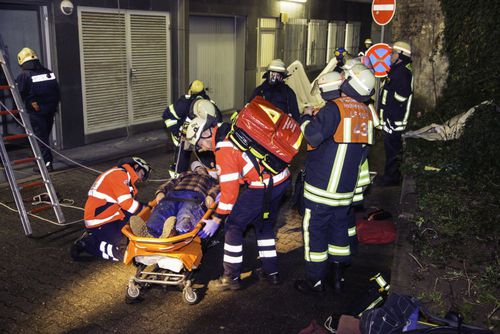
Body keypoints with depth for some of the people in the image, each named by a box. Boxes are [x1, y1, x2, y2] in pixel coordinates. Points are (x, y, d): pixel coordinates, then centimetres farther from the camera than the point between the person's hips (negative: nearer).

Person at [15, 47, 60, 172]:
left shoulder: (23, 75, -8)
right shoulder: (48, 72, 7)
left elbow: (20, 95, -10)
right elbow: (57, 91, 9)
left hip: (36, 112, -5)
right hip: (50, 110, 5)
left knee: (40, 137, -1)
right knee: (45, 136, 16)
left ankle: (47, 163, -5)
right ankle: (47, 161, 22)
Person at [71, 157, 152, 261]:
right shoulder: (119, 174, -11)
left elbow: (125, 204, 13)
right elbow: (126, 203, -18)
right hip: (100, 224, -11)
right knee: (120, 254, -16)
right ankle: (86, 243, -3)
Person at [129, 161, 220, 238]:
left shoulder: (211, 180, 40)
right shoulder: (185, 175, 46)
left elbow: (217, 187, 18)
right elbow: (172, 182, 30)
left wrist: (211, 196, -7)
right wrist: (161, 191, 8)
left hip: (195, 197, -2)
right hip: (174, 194, 3)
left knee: (186, 215, -38)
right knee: (162, 209, -33)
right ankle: (148, 233, -62)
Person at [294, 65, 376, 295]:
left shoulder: (334, 108, -18)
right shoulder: (365, 112, 5)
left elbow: (313, 136, -25)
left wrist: (307, 117, -5)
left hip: (322, 185, -7)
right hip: (347, 186, 7)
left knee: (315, 229, 5)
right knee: (339, 228, 18)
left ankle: (315, 281, 13)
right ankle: (338, 277, 28)